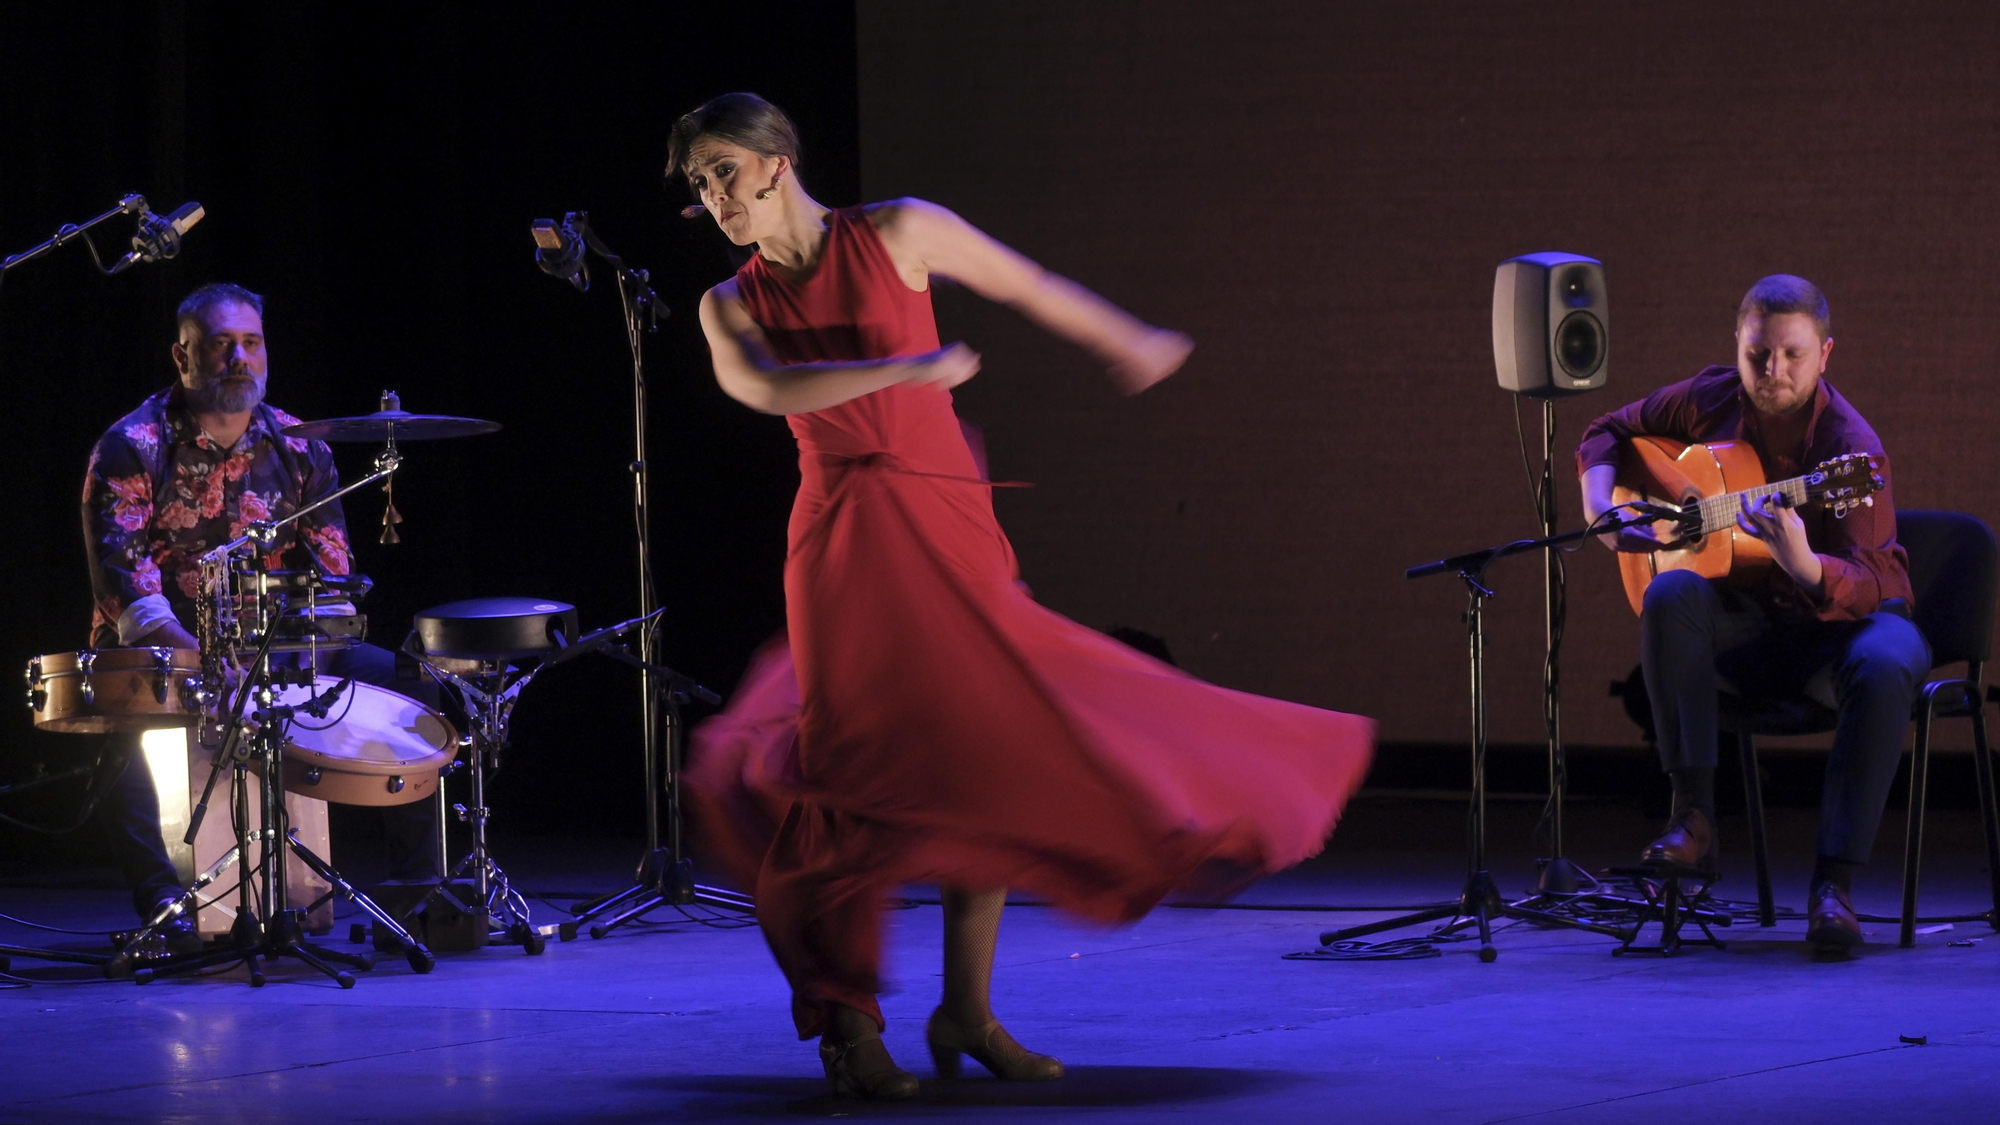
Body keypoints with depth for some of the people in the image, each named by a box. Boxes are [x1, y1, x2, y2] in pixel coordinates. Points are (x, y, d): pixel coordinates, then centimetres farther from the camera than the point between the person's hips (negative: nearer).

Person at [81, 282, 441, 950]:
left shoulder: (299, 450, 7)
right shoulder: (133, 447, -7)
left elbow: (332, 571, 5)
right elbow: (121, 575, -19)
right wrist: (198, 655, -33)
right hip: (162, 652, -4)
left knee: (413, 687, -10)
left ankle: (417, 887, -4)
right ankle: (158, 895, -35)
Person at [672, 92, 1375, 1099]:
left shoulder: (897, 233, 2)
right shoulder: (732, 306, 5)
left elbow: (1029, 288, 15)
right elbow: (769, 388, -16)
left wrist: (1129, 345, 26)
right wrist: (915, 368, -21)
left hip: (951, 530, 1)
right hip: (847, 547, -1)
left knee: (987, 760, 2)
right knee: (863, 780, -9)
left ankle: (968, 1014, 14)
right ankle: (849, 1029, -2)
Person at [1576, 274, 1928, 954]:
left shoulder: (1849, 448, -20)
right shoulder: (1710, 402, -3)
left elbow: (1869, 585, -30)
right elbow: (1608, 435, 14)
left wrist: (1802, 564, -51)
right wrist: (1602, 513, -5)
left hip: (1842, 618, -4)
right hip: (1748, 625, 4)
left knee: (1884, 668, -38)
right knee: (1671, 594, -28)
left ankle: (1833, 884, -38)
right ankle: (1693, 818, -27)